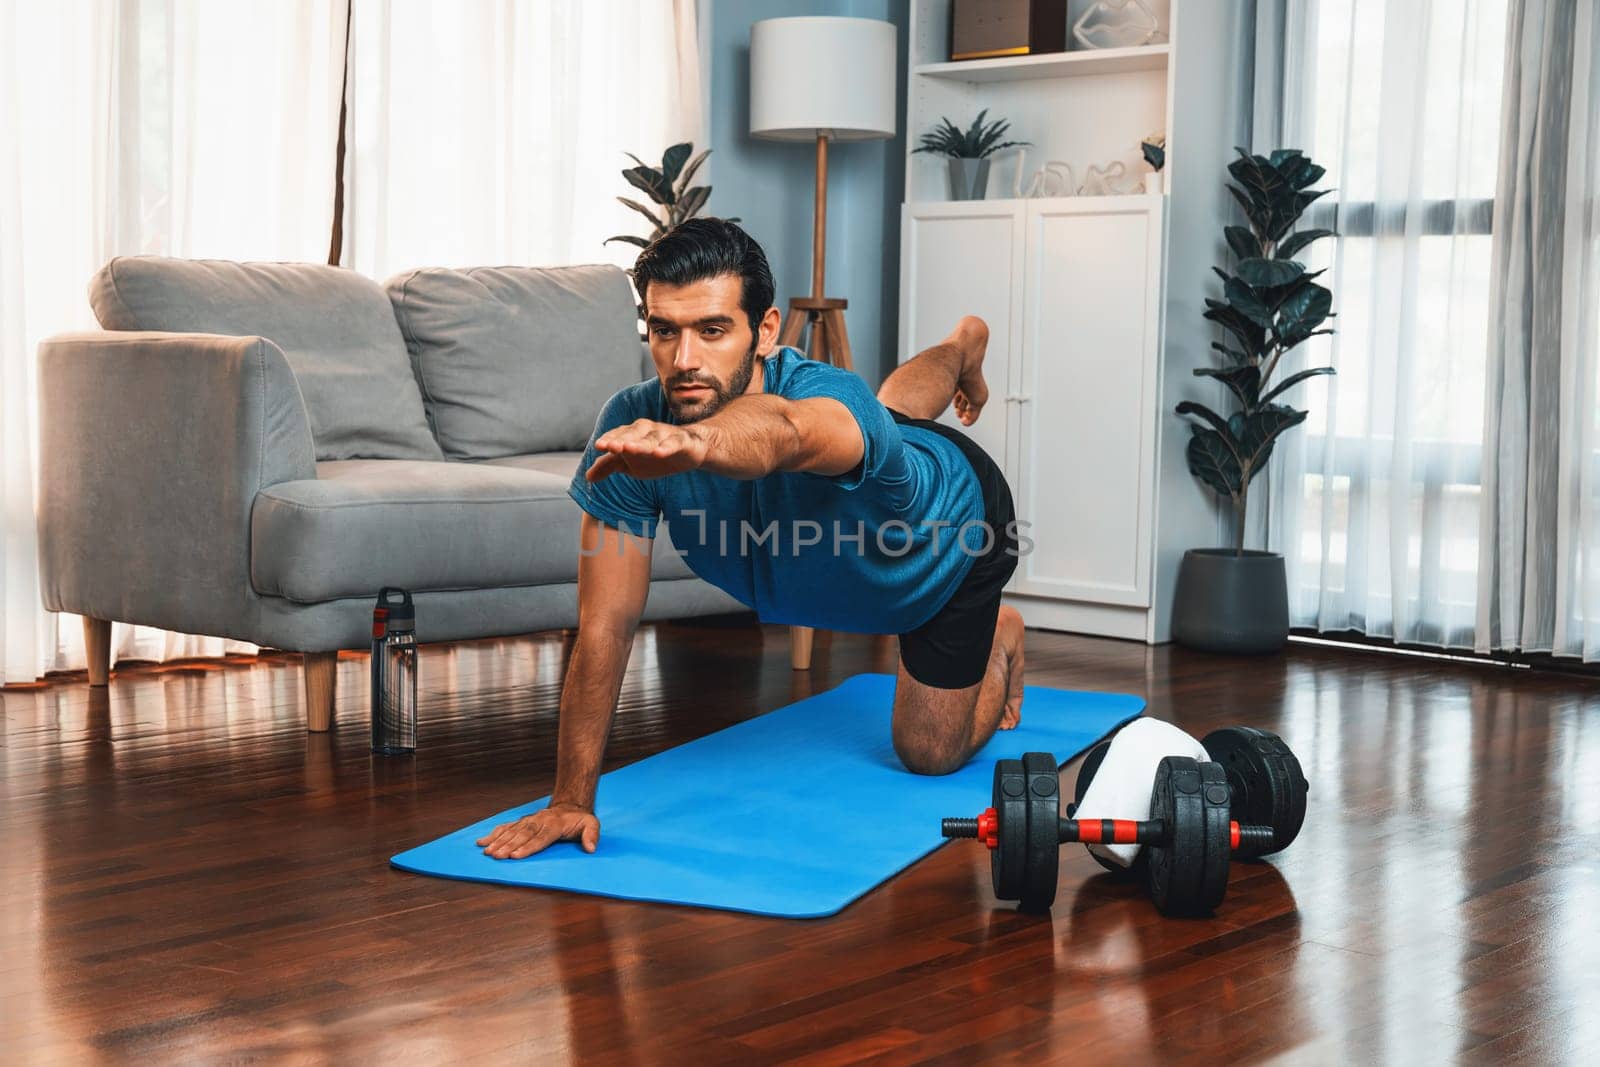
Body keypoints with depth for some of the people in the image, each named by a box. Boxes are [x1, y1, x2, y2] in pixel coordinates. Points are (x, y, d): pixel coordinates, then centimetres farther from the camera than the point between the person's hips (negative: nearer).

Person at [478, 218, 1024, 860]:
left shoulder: (828, 401, -51)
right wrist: (571, 800, -41)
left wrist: (693, 442, -102)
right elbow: (605, 627, -38)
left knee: (930, 753, 9)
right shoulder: (629, 425, -39)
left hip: (955, 518, -4)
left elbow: (779, 431, -79)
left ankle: (1000, 640, 40)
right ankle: (960, 348, 71)